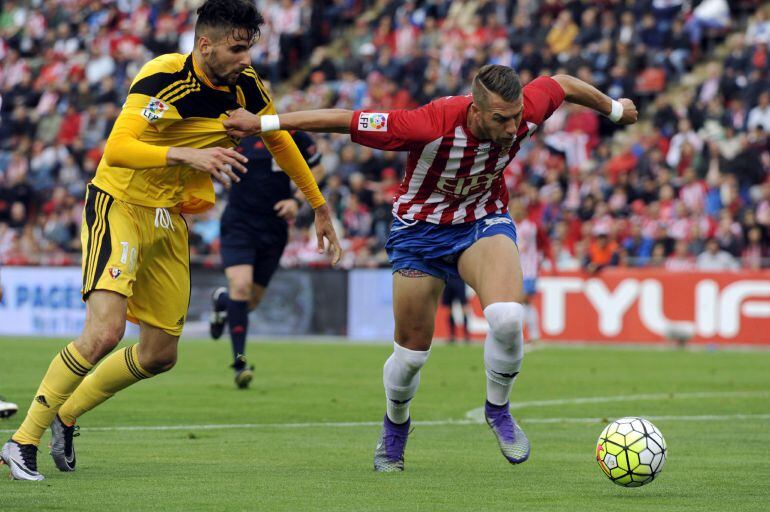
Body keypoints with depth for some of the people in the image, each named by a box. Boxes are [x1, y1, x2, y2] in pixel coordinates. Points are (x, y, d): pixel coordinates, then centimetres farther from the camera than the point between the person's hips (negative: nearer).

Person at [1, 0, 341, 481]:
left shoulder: (244, 83, -3)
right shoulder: (164, 79, -23)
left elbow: (280, 140, 15)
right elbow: (117, 149, -32)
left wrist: (320, 206, 21)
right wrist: (187, 154, -42)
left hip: (170, 221, 7)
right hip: (120, 205, -7)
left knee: (159, 355, 8)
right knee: (105, 331, -24)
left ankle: (65, 416, 29)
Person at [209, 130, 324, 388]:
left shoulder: (291, 133, -5)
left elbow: (316, 168, 8)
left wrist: (297, 200, -5)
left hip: (274, 228, 2)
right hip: (239, 224, -2)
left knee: (253, 299, 9)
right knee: (241, 286, -23)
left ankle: (223, 300, 47)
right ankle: (239, 362, -15)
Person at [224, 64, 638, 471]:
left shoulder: (524, 111, -25)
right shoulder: (432, 125, -36)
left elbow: (562, 84, -1)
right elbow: (345, 120, -30)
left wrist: (614, 108, 17)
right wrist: (262, 123, -27)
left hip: (484, 219, 2)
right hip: (421, 226, -2)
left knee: (507, 317, -27)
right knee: (412, 352, 5)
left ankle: (498, 409, 0)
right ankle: (395, 426, 38)